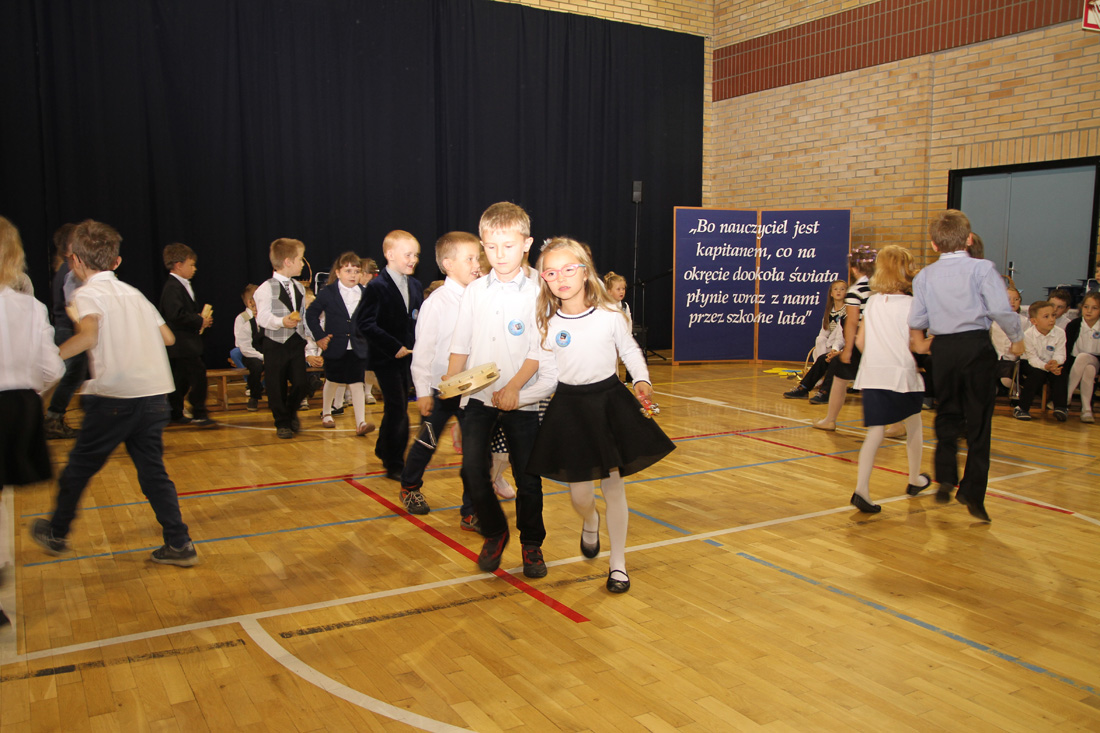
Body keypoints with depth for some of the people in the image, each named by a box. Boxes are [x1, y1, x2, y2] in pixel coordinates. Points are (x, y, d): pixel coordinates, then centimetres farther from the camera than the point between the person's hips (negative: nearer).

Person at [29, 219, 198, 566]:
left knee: (79, 466, 15)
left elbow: (89, 334, -23)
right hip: (154, 396, 5)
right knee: (152, 471, 11)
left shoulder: (87, 294, -3)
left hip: (113, 397, -5)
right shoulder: (134, 293, 16)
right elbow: (168, 337, 18)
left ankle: (56, 533, 34)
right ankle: (179, 544, 8)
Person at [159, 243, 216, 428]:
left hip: (182, 345, 11)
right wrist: (200, 321, -17)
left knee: (181, 380, 15)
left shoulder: (183, 286, 18)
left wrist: (202, 318, 7)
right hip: (182, 344, -11)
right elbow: (177, 315, -26)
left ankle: (175, 416, 23)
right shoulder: (173, 288, -15)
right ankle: (199, 414, -5)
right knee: (198, 374, -11)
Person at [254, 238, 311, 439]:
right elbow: (262, 317, -20)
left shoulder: (299, 287, 13)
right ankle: (282, 423, 20)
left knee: (301, 384, -2)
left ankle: (291, 413, 26)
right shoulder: (267, 288, -10)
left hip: (297, 343, 5)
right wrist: (282, 321, -37)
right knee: (277, 387, 2)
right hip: (276, 345, -5)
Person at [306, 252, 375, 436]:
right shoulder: (328, 293, -5)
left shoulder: (365, 294, 1)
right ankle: (326, 413, 39)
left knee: (357, 383, -6)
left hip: (357, 348, 1)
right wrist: (319, 336, -5)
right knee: (333, 381, 15)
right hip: (335, 348, -1)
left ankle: (361, 422, -9)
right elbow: (311, 314, 2)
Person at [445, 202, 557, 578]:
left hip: (522, 399, -2)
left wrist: (513, 388, -17)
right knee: (472, 470, -9)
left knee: (527, 477, 4)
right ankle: (494, 533, 18)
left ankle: (531, 543, 26)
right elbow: (461, 345, 9)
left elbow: (538, 352, -7)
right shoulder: (474, 292, 8)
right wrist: (450, 382, -6)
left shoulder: (537, 292, -2)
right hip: (478, 396, 2)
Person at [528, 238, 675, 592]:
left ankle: (618, 563, 19)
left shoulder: (610, 313, -6)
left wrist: (642, 379, -6)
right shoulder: (546, 322, -5)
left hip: (610, 400, 0)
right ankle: (589, 524, 41)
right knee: (579, 491, 2)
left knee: (613, 483, 3)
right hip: (569, 406, 1)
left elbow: (629, 349, 7)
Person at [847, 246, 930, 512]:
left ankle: (861, 488, -15)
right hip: (902, 375, -4)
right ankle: (915, 479, 36)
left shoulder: (872, 302, 7)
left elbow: (860, 342, 8)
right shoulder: (909, 304, -8)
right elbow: (920, 346, -9)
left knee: (875, 432, 0)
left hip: (872, 374, 4)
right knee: (913, 426, 20)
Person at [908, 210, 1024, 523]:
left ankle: (945, 477, 8)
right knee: (979, 420, 4)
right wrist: (1016, 339, 3)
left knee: (947, 415, 19)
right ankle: (972, 494, 5)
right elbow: (1001, 310, -13)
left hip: (943, 348, 3)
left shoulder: (924, 276, 3)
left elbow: (916, 321, 0)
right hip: (977, 346, -3)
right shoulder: (981, 268, -6)